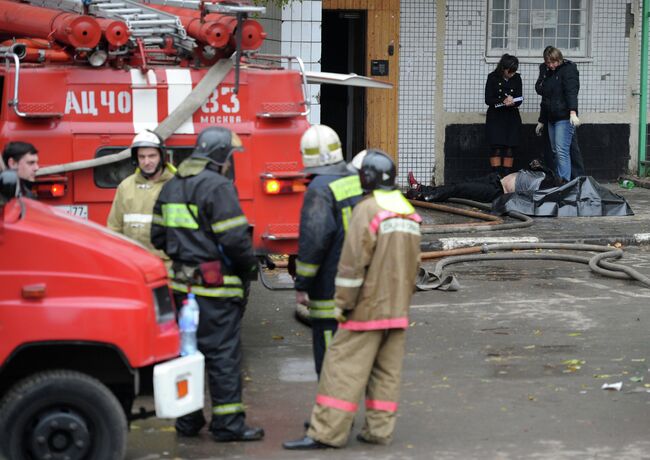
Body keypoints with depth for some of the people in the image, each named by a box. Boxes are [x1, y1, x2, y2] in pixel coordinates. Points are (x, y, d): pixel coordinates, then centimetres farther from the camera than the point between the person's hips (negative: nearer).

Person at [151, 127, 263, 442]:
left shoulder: (171, 187, 12)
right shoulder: (218, 187, -15)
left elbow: (158, 236, 16)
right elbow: (235, 238, -19)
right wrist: (248, 266, -2)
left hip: (183, 283, 8)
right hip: (215, 286, -8)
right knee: (223, 354, -2)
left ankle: (188, 420, 20)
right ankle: (227, 424, 1)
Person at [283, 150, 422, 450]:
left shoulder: (368, 210, -14)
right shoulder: (409, 211, 12)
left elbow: (354, 261, -17)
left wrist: (343, 302, -12)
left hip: (368, 306, -8)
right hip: (398, 308, 8)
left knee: (344, 366, -7)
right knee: (387, 370, 10)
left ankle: (326, 432, -8)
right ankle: (379, 430, 11)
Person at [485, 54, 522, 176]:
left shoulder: (517, 78, 2)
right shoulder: (493, 78, -6)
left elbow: (519, 100, 1)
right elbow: (488, 100, -9)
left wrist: (511, 102, -22)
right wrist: (503, 101, -25)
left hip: (512, 117, 3)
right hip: (495, 117, -3)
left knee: (509, 149, -1)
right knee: (496, 148, -10)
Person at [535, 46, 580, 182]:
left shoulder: (568, 70, -7)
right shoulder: (546, 72, 16)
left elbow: (571, 92, -22)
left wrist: (573, 113, -36)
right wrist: (542, 121, 26)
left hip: (564, 118, -8)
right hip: (551, 119, 8)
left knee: (561, 151, -16)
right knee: (555, 151, 8)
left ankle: (564, 181, -19)